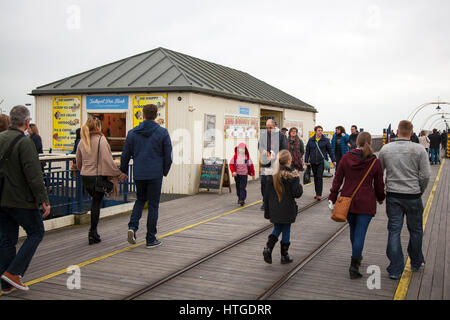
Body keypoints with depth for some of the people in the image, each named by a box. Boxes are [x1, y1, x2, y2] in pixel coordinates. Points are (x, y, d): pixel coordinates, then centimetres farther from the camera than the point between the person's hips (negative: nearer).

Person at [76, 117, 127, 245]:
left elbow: (78, 162, 14)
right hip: (98, 176, -6)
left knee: (95, 201, 20)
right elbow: (107, 160, -19)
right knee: (96, 203, 3)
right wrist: (118, 173, -12)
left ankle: (93, 232, 17)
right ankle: (93, 232, 6)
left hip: (85, 177, 6)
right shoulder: (101, 140, -13)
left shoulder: (82, 141, 6)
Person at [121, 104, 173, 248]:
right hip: (155, 174, -2)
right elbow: (168, 156, -2)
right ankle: (151, 239, 9)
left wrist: (123, 171, 20)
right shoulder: (162, 132, -3)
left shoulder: (133, 133, 3)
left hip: (139, 174, 3)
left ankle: (133, 226, -1)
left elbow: (125, 155, 6)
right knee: (153, 205, 5)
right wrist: (165, 171, 13)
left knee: (140, 200, 22)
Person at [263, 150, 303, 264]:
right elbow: (297, 193, -14)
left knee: (277, 230, 19)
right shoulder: (292, 175, -13)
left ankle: (268, 248, -2)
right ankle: (284, 256, 17)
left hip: (274, 210, 4)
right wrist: (297, 180, 1)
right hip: (287, 210, -3)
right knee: (286, 231, 9)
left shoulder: (272, 175, -1)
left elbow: (267, 194, 2)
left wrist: (267, 211, 10)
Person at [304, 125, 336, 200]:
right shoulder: (310, 140, 5)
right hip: (313, 162, 3)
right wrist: (306, 160, 2)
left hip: (322, 161, -3)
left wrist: (333, 160, 4)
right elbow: (307, 151, 8)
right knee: (315, 178, 11)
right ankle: (317, 193, 22)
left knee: (319, 177, -10)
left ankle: (319, 194, -8)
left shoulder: (325, 140, 0)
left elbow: (330, 151, 5)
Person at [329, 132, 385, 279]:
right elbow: (379, 185, 3)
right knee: (360, 232, 0)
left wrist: (332, 198, 5)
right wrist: (380, 198, 21)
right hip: (366, 202, -2)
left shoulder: (346, 158, -3)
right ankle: (354, 265, -5)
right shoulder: (375, 162, -6)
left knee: (353, 229, 21)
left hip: (347, 201, 3)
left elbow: (337, 180, -1)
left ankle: (357, 256, 40)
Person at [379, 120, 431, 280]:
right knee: (415, 230, 16)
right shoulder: (419, 150, -7)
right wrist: (420, 191, 9)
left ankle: (395, 269, 6)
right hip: (412, 196, -1)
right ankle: (416, 263, 32)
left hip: (393, 196, 2)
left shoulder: (385, 149, 0)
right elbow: (425, 175, -9)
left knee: (394, 231, 5)